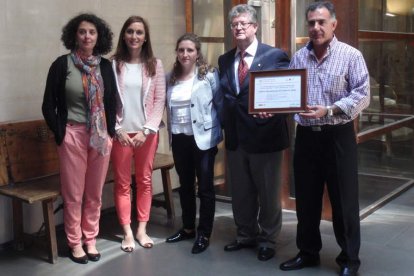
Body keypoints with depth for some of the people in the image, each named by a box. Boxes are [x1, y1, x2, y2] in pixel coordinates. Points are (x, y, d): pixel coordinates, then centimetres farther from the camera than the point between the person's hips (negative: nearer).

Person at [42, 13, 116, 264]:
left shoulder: (105, 65, 5)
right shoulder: (62, 64, -5)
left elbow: (112, 101, 12)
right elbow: (49, 105, -2)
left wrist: (111, 131, 5)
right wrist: (59, 134, -5)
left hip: (101, 136, 3)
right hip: (73, 135, -3)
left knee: (95, 192, 11)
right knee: (74, 193, 4)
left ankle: (91, 239, 25)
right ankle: (75, 242, 19)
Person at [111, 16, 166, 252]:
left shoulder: (155, 65, 1)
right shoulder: (113, 65, -2)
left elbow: (160, 100, -2)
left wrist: (146, 130, -9)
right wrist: (118, 129, -9)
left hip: (147, 132, 1)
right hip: (121, 132, -1)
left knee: (145, 180, 9)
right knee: (122, 183, 4)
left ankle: (142, 229, 21)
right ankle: (128, 232, 15)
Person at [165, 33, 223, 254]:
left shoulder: (209, 75, -7)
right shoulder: (171, 78, 7)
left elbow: (221, 104, -5)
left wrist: (221, 130, -7)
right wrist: (170, 131, 11)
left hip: (203, 138, -5)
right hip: (179, 139, 5)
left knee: (205, 187, 2)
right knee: (185, 185, 15)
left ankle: (204, 234, 12)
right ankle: (188, 228, 29)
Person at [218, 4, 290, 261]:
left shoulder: (276, 55, -6)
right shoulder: (225, 60, 10)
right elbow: (224, 96, 13)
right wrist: (226, 124, 3)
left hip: (265, 135, -5)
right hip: (235, 137, 5)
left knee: (268, 192, 9)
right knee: (240, 192, 17)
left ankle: (267, 239, 27)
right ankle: (246, 234, 35)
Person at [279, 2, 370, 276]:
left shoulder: (351, 55, -5)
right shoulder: (298, 57, 8)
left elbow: (362, 96, -11)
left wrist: (328, 110, -21)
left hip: (338, 136, -4)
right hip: (306, 136, 4)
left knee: (344, 200, 4)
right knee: (306, 199, 12)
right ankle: (308, 252, 28)